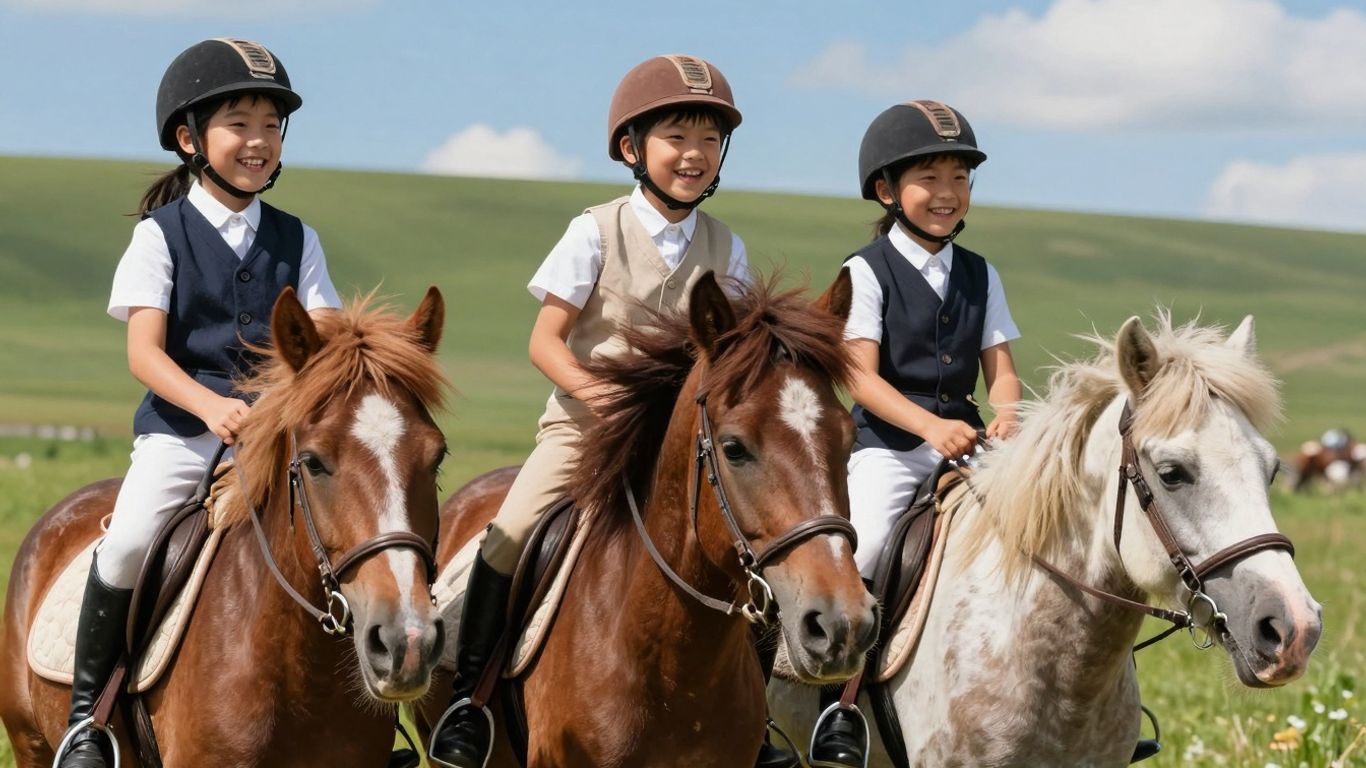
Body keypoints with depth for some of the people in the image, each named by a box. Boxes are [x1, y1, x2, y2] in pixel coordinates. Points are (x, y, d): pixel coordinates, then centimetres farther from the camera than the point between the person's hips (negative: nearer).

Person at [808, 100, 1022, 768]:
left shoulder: (980, 276, 13)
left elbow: (999, 368, 9)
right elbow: (862, 377, -11)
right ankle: (839, 702, -15)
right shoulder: (867, 272, -2)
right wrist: (932, 426, -25)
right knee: (855, 552, -24)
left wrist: (1005, 416, -15)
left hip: (965, 439, 5)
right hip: (886, 443, -5)